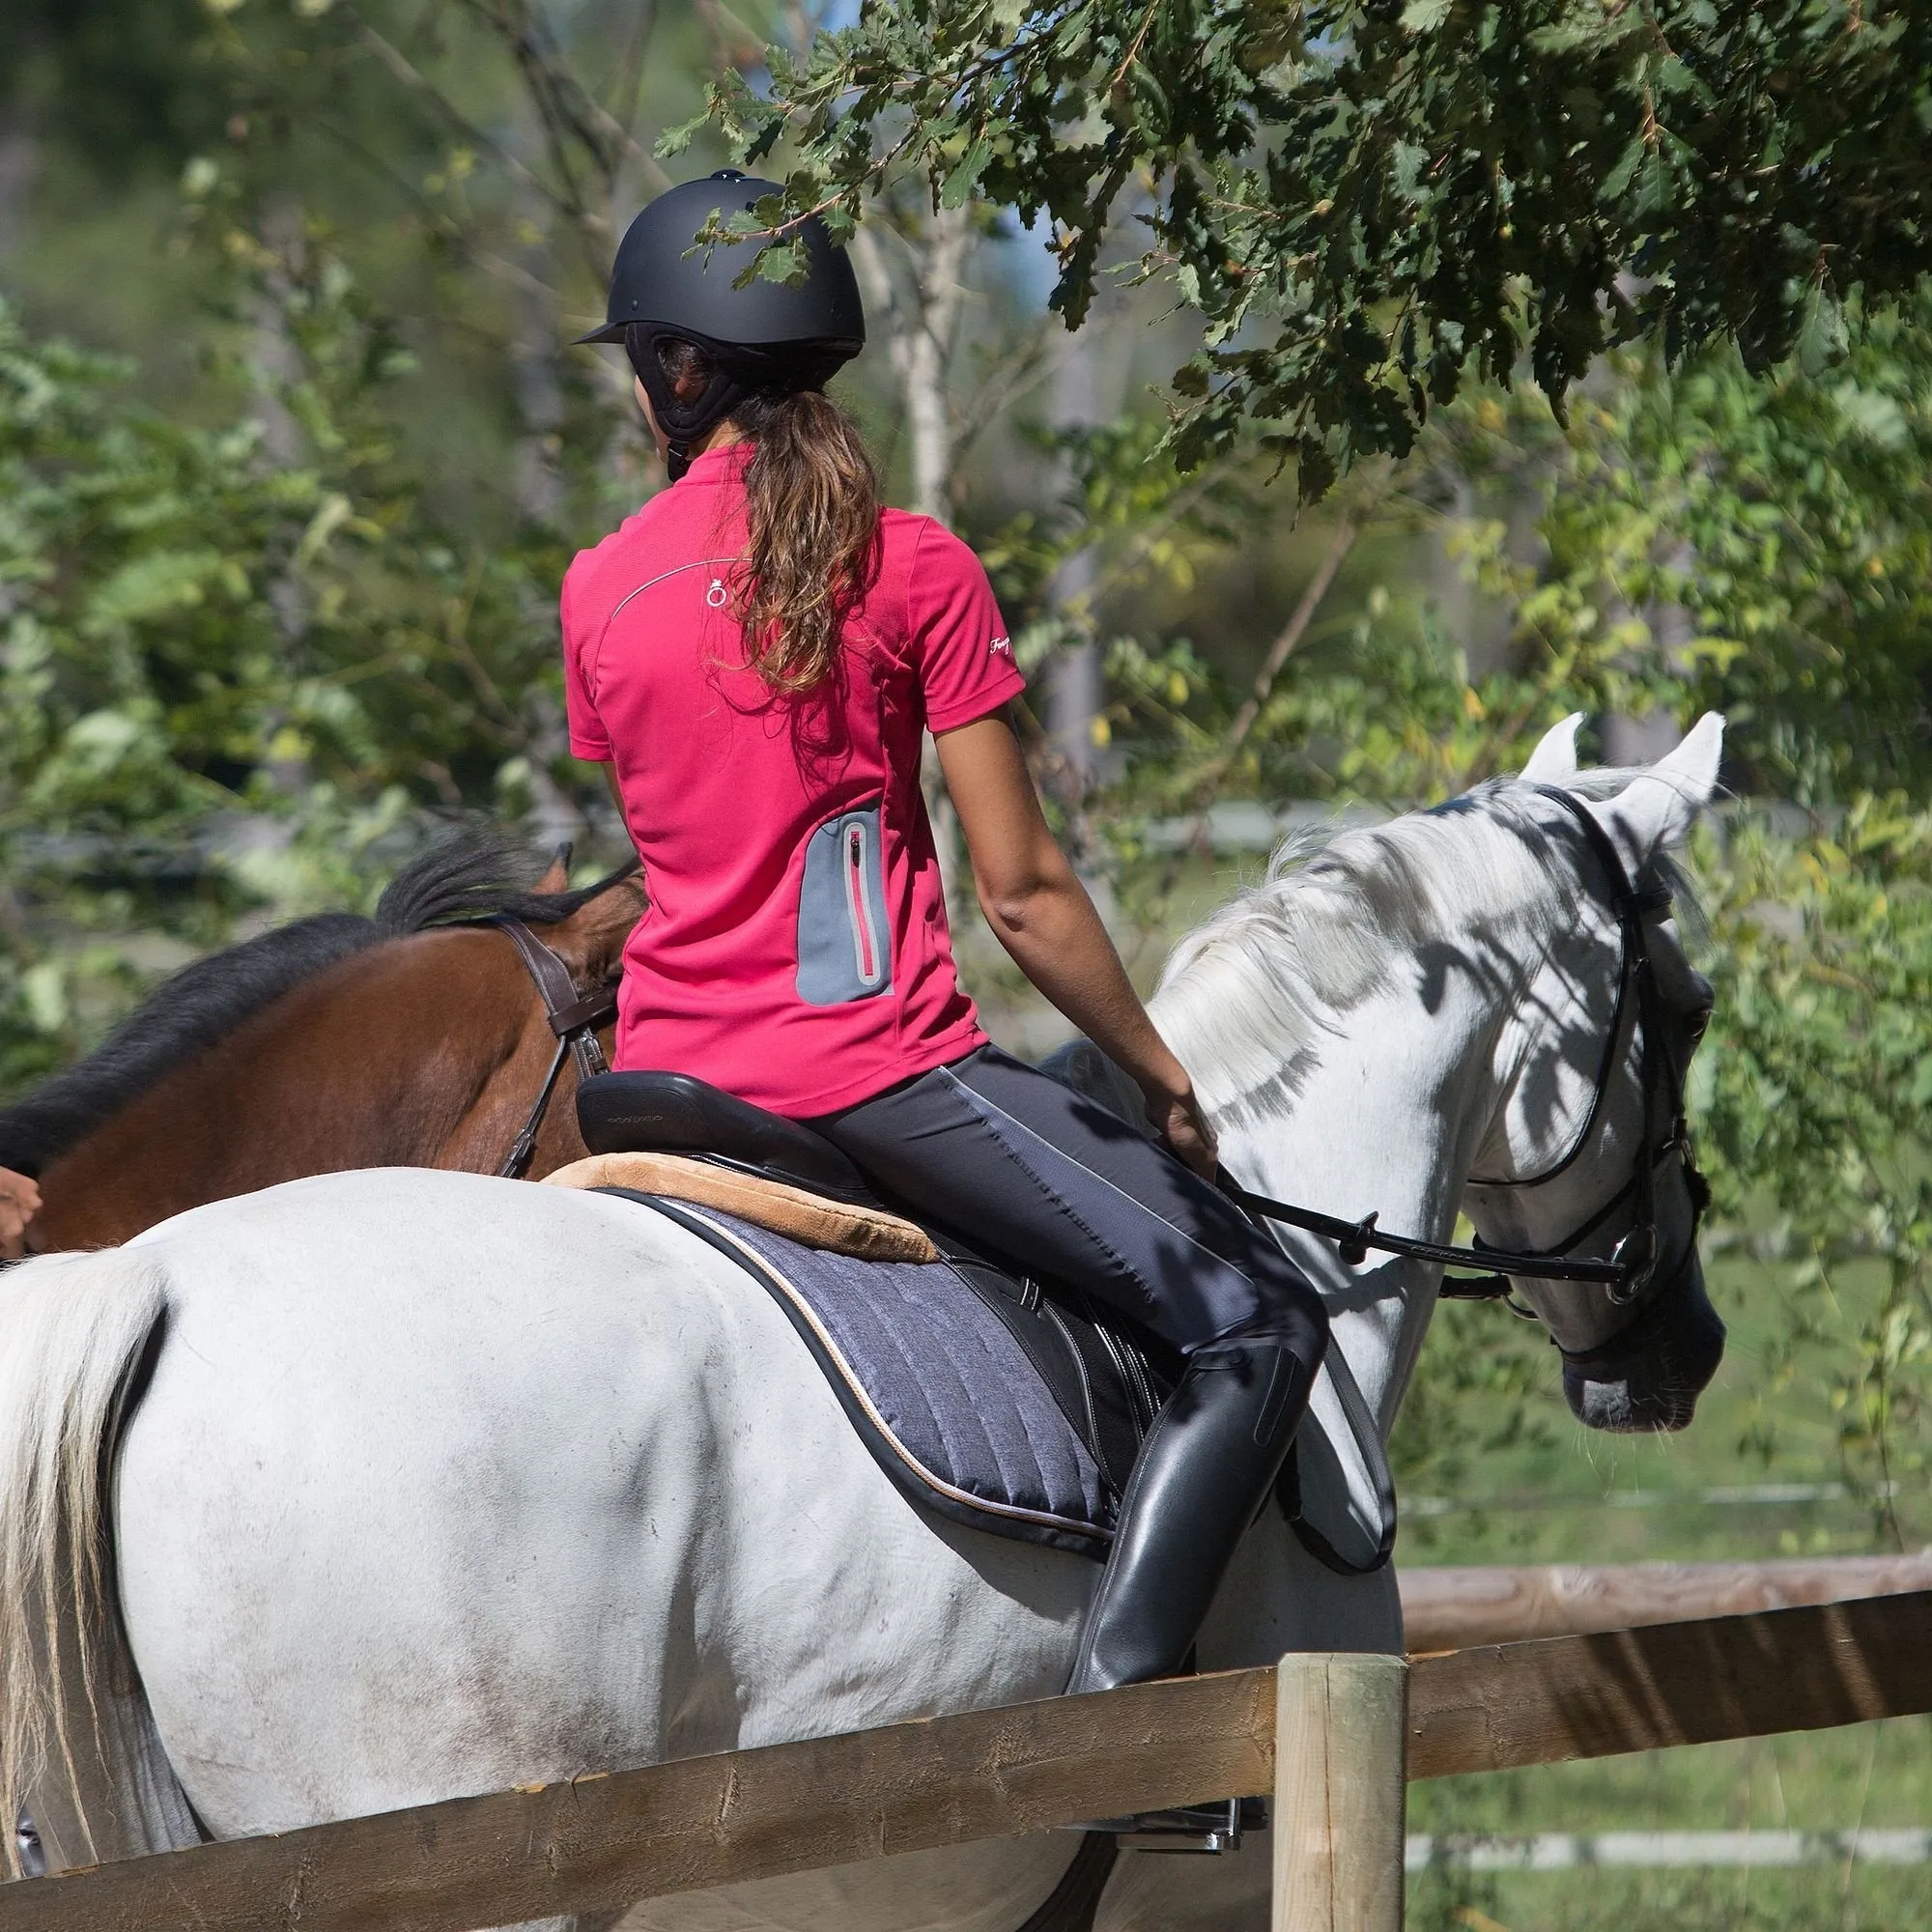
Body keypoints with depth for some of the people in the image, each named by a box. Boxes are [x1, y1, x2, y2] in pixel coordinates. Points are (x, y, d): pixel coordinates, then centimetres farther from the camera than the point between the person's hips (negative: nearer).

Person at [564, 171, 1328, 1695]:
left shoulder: (597, 592, 5)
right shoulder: (911, 566, -5)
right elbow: (1022, 893, -5)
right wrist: (1166, 1081, 8)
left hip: (670, 1081, 5)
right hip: (875, 1066, -5)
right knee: (1259, 1325, -3)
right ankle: (1116, 1696, -19)